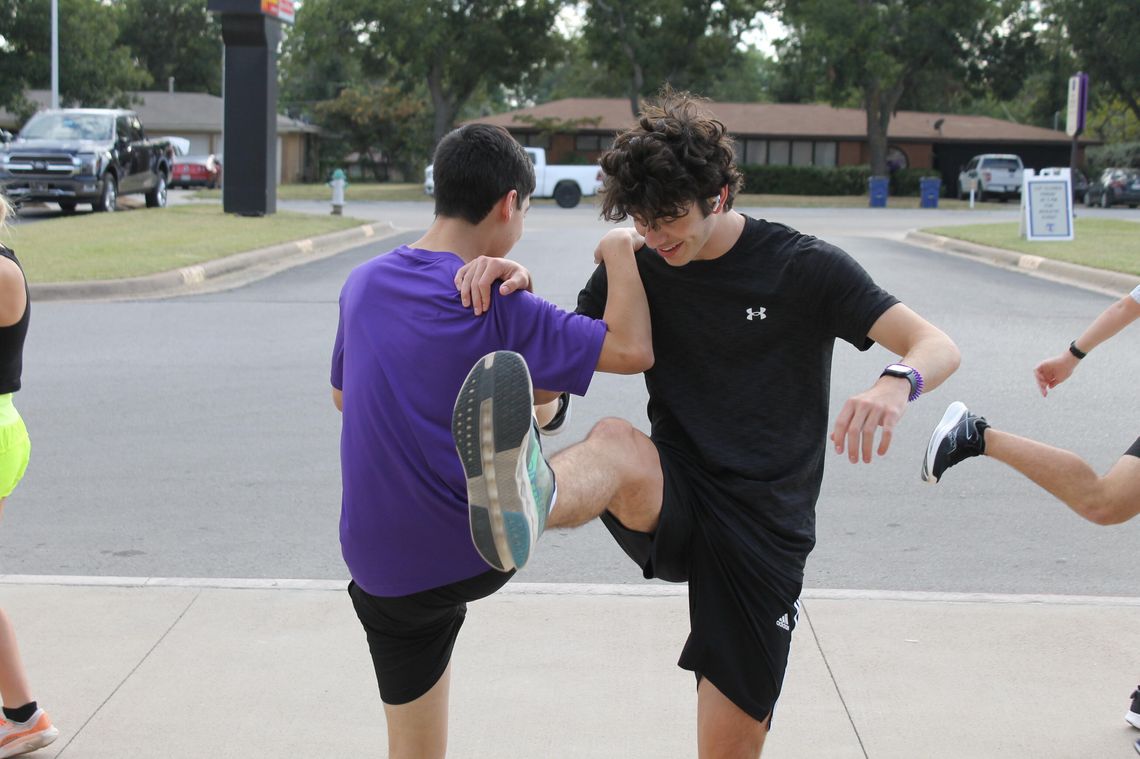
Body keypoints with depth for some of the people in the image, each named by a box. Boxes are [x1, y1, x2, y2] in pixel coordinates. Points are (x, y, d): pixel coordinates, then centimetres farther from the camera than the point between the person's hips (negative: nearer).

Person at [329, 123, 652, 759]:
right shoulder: (497, 307, -18)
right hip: (480, 550, -5)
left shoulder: (363, 284, 2)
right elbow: (633, 350, -17)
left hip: (381, 572, 6)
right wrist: (621, 254, -2)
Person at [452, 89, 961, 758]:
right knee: (615, 441, -35)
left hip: (764, 523, -1)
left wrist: (897, 383, -38)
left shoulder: (804, 268, -5)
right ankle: (521, 497, -69)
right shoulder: (639, 267, 6)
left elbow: (939, 348, -12)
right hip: (674, 499, 2)